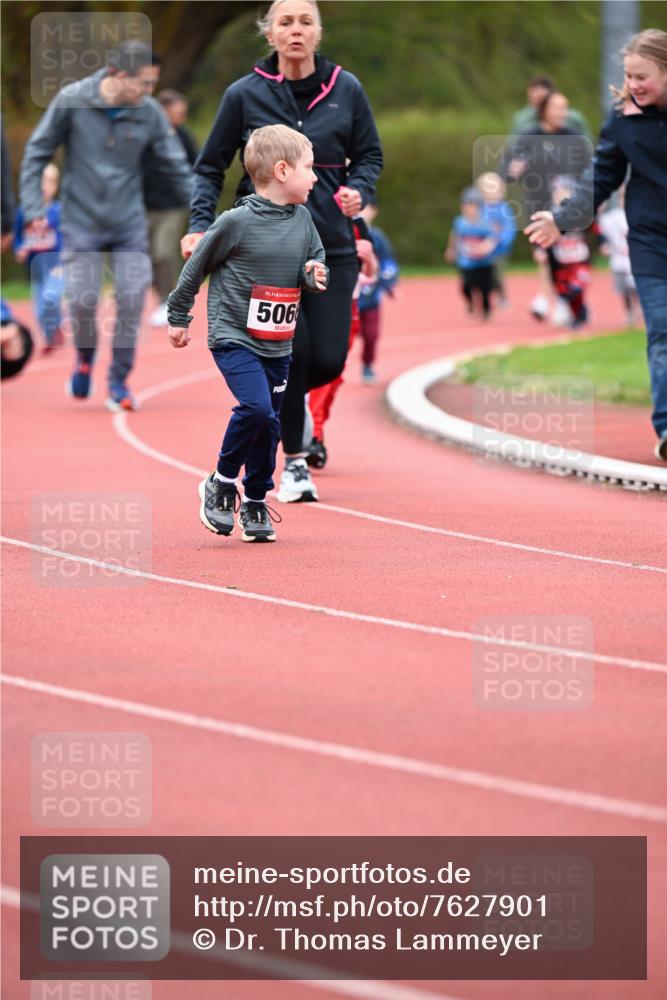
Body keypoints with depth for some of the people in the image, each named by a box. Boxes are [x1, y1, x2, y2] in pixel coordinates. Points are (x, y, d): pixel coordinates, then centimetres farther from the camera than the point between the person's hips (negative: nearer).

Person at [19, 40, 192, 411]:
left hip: (129, 223, 1)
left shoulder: (149, 112, -8)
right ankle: (85, 357, 25)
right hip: (81, 223, -1)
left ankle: (119, 381, 8)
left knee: (131, 297, -7)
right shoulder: (72, 101, -12)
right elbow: (37, 152, -3)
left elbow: (177, 166, -1)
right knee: (82, 298, -6)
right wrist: (33, 208, -9)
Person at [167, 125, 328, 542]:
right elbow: (197, 267, -1)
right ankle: (221, 484, -2)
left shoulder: (302, 218, 4)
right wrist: (178, 317, 8)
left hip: (278, 346, 6)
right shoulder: (237, 222, -13)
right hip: (233, 338, -6)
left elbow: (317, 264, 16)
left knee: (269, 423, 8)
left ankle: (256, 503, 24)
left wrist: (315, 274, -9)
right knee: (256, 407, -22)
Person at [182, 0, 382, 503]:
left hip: (331, 245, 2)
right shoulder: (245, 95, -2)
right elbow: (210, 166, 5)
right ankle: (294, 463, 5)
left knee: (327, 360, -5)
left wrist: (358, 190, -8)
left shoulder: (346, 89, 2)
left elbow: (369, 155, 12)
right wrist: (201, 224, -8)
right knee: (291, 350, -13)